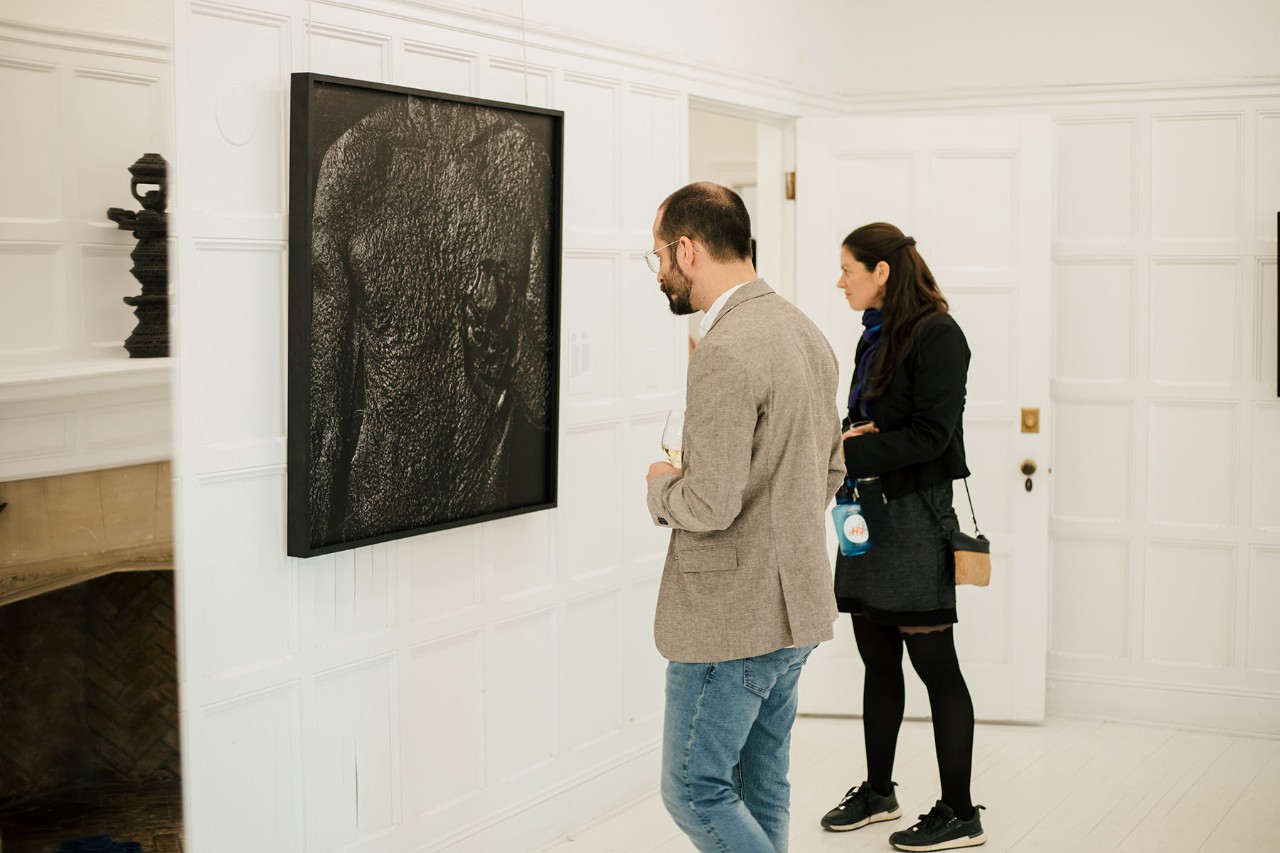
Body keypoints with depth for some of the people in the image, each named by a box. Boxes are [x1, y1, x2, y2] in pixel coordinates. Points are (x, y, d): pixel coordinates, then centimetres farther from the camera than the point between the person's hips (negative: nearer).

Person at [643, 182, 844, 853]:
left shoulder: (724, 353, -21)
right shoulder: (805, 332, 10)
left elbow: (711, 503, -25)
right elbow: (828, 474, 18)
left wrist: (662, 484, -5)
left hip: (731, 616, -10)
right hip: (795, 605, 10)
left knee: (694, 791, 2)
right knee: (760, 790, 17)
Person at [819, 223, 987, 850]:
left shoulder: (936, 335, -12)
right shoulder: (875, 335, 14)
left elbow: (931, 434, -19)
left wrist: (851, 452, -21)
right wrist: (848, 434, -4)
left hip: (915, 516, -8)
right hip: (868, 511, 9)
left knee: (935, 665, -3)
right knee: (878, 660, 15)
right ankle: (878, 792, 27)